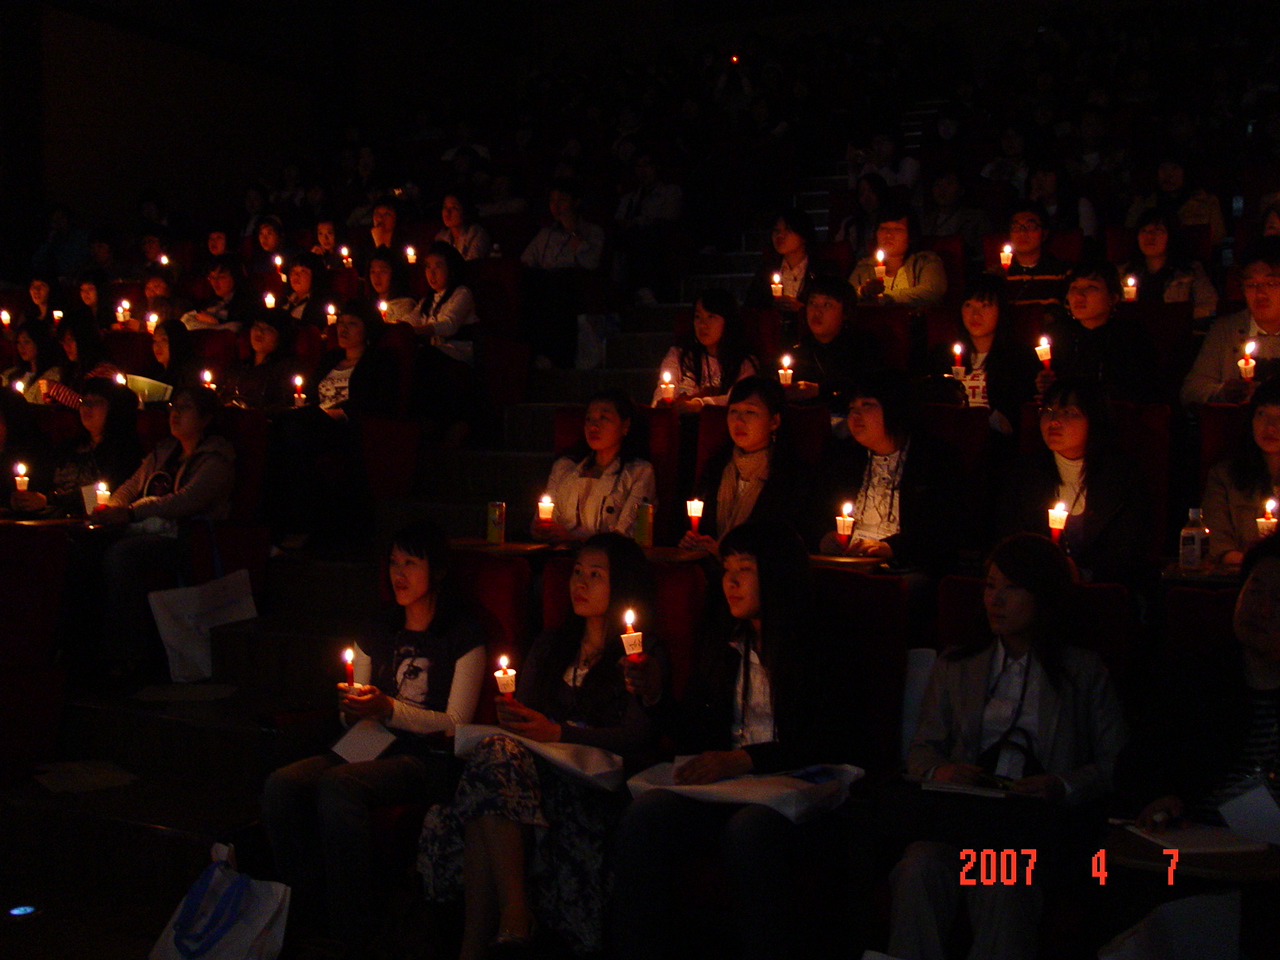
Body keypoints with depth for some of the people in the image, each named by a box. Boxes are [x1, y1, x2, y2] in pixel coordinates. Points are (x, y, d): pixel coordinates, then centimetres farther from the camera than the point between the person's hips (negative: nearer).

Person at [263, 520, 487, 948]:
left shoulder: (463, 635, 2)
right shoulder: (379, 635, 21)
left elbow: (456, 724, -4)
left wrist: (388, 709, -16)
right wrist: (351, 707, -1)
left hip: (432, 760, -6)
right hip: (377, 749, 6)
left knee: (339, 785, -35)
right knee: (281, 785, -23)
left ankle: (354, 928, -25)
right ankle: (310, 913, -14)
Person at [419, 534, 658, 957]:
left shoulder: (642, 654, 10)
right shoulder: (551, 644, 27)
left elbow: (636, 738, -5)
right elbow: (520, 712, 22)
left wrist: (559, 732, -17)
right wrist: (510, 718, -3)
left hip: (592, 783, -5)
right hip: (534, 764, 5)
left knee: (496, 757, -33)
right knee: (495, 751, -31)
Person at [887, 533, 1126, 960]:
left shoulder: (1084, 672, 18)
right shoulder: (954, 667, 25)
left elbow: (1116, 761, 10)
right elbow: (922, 748, 22)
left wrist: (1063, 786, -9)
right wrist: (938, 770, -2)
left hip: (1035, 819, -2)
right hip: (958, 811, 2)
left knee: (1004, 881, -37)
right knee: (919, 868, -32)